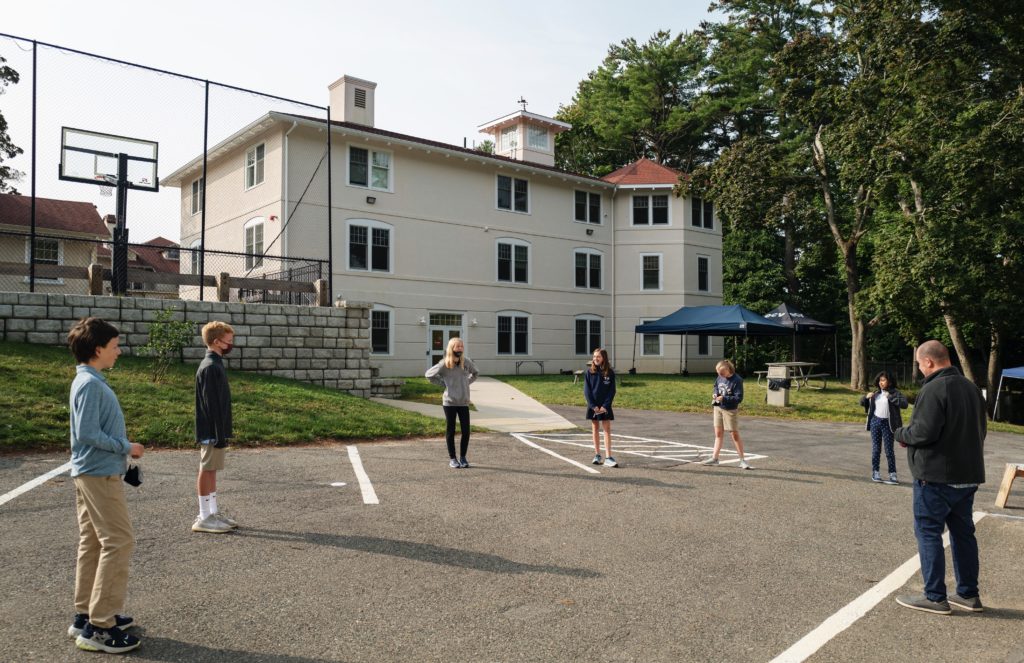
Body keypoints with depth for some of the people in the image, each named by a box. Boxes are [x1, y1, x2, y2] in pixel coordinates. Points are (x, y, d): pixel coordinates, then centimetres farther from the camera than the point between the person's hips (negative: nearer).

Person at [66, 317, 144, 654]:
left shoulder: (90, 381, 12)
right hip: (100, 474, -10)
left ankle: (85, 616, 25)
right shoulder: (90, 384, -18)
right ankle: (100, 627, -2)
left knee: (92, 543, 15)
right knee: (119, 542, -7)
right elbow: (87, 433, -22)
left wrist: (122, 447, 11)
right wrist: (126, 447, -12)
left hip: (91, 474, 10)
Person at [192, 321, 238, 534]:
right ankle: (204, 518, 4)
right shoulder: (210, 367, -17)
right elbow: (211, 404, -20)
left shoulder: (216, 365, 13)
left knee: (211, 469, 14)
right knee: (207, 469, -3)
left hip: (216, 430, 10)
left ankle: (213, 512, 22)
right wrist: (219, 434, -20)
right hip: (212, 430, -10)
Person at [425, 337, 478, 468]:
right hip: (449, 402, -3)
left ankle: (463, 457, 17)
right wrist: (443, 384, -1)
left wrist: (467, 382, 7)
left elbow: (475, 374, 22)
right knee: (450, 431, 5)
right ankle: (452, 458, 15)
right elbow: (428, 374, 2)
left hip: (464, 402, 3)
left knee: (466, 431, 2)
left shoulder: (467, 362, 2)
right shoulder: (444, 364, -8)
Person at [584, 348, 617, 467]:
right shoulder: (589, 372, -1)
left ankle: (608, 457, -6)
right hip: (593, 406, 1)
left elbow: (612, 391, -3)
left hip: (605, 406, -1)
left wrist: (605, 406, -13)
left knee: (607, 430, -3)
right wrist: (593, 406, -11)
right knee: (595, 429, 9)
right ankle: (597, 455, 16)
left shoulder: (610, 373, -3)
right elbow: (586, 390, -3)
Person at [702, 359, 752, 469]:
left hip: (730, 410, -6)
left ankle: (743, 460, 10)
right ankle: (714, 458, 19)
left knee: (735, 435, 0)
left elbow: (739, 398, -20)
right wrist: (715, 393, -3)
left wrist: (724, 398, -26)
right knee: (718, 433, 12)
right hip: (718, 408, 6)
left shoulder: (737, 380, -20)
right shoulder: (720, 378, -2)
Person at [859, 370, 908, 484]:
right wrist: (866, 397, -4)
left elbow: (904, 404, -21)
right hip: (875, 422, 4)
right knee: (876, 449, 8)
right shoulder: (876, 393, 9)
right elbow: (862, 403, 17)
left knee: (889, 450, -1)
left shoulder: (894, 393, -5)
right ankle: (875, 472, 15)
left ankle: (893, 475, 5)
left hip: (887, 424, -4)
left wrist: (890, 397, -24)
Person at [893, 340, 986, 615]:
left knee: (928, 532, 0)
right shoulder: (971, 388, 11)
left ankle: (934, 597, 3)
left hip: (936, 476, -9)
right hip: (968, 474, 9)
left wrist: (901, 434, -4)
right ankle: (969, 594, 23)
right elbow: (980, 430, 17)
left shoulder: (933, 389, -18)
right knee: (963, 532, 16)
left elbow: (924, 432, -23)